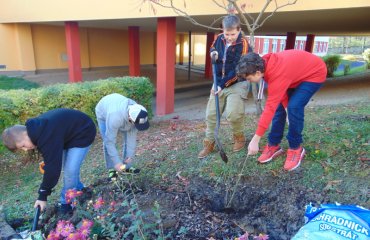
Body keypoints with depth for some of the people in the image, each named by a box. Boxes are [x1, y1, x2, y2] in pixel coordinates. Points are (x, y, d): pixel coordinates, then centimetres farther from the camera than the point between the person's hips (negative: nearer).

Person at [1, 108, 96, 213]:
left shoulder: (47, 136, -36)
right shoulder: (36, 129, -6)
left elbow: (52, 167, -31)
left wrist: (42, 195, -22)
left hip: (82, 133, -9)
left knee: (70, 170, -12)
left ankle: (66, 203, 6)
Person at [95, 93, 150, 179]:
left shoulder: (136, 113, -32)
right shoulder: (115, 117, -47)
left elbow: (132, 135, -22)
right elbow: (110, 141, -40)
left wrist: (130, 154, -23)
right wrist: (116, 162, -38)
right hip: (103, 113, -4)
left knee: (128, 139, -4)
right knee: (107, 142, -12)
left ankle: (128, 167, 9)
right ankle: (112, 169, 4)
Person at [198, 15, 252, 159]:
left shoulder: (243, 44, -15)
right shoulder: (219, 39, 2)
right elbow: (212, 48, 24)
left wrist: (223, 85, -22)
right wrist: (213, 54, -1)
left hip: (237, 84, -6)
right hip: (219, 82, 6)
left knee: (233, 113, -19)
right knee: (211, 114, 4)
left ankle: (239, 138, 11)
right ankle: (209, 144, 18)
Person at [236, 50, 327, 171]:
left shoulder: (277, 75, -40)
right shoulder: (266, 64, -16)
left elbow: (270, 108, -41)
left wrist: (255, 139, -39)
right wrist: (286, 106, -15)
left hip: (314, 73, -8)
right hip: (297, 72, 8)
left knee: (294, 106, -24)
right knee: (279, 106, -1)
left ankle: (296, 148, -4)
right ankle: (273, 145, 9)